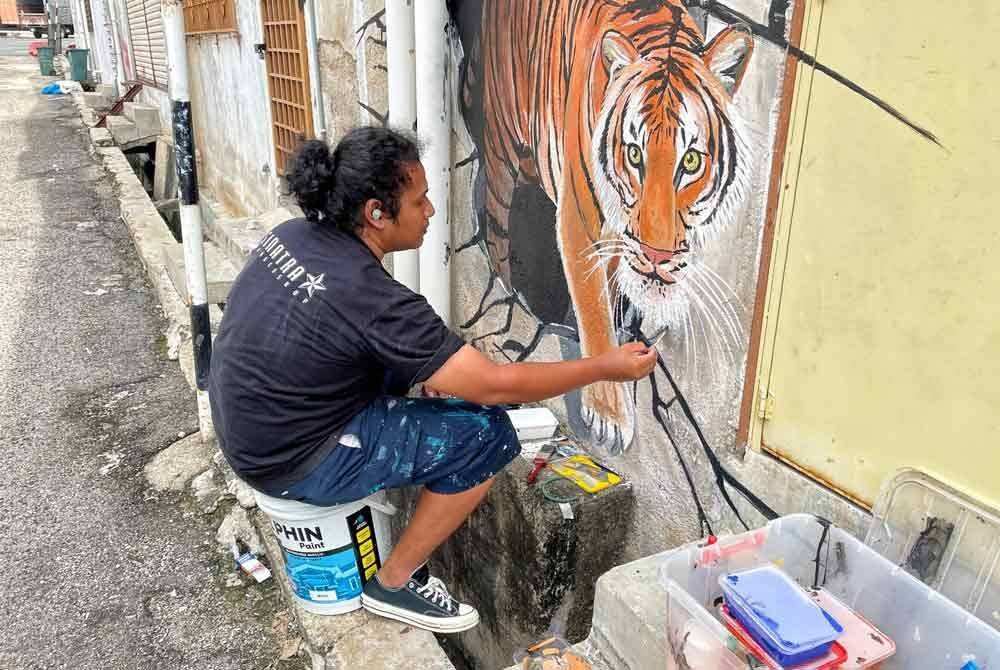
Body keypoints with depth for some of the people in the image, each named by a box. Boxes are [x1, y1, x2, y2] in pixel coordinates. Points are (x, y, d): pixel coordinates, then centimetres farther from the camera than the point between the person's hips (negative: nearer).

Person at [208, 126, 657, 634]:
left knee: (402, 359, 20)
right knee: (489, 434, -11)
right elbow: (495, 385, -25)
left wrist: (428, 360, 8)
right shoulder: (367, 296, -29)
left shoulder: (293, 234, -4)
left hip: (251, 425, 9)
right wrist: (606, 367, -14)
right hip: (294, 464, -9)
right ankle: (394, 584, 5)